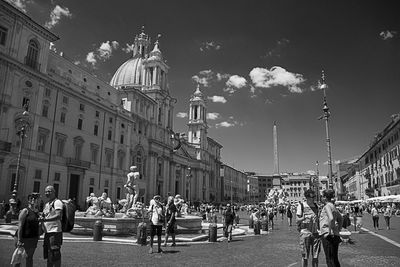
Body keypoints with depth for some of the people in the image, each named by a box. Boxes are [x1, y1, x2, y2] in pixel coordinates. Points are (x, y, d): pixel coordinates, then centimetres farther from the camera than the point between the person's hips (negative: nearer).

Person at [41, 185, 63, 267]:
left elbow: (58, 216, -23)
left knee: (55, 255, -5)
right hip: (47, 232, 9)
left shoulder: (57, 202, -10)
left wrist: (45, 219, -30)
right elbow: (45, 216, 23)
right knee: (48, 255, 16)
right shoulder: (46, 204, 17)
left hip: (55, 232, -9)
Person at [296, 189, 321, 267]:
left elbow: (317, 219, 17)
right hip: (305, 232, -4)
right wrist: (304, 217, -23)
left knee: (315, 256, 7)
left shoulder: (315, 206, 10)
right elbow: (297, 220, -5)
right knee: (305, 256, 3)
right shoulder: (301, 205, -3)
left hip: (315, 233, 4)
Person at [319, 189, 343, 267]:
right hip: (335, 236, 9)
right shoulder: (333, 206, 14)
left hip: (327, 235, -9)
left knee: (330, 259, -1)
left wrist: (330, 231, -20)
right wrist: (338, 230, 22)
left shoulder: (327, 206, -13)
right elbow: (341, 219, 24)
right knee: (334, 258, 16)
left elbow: (331, 218, -29)